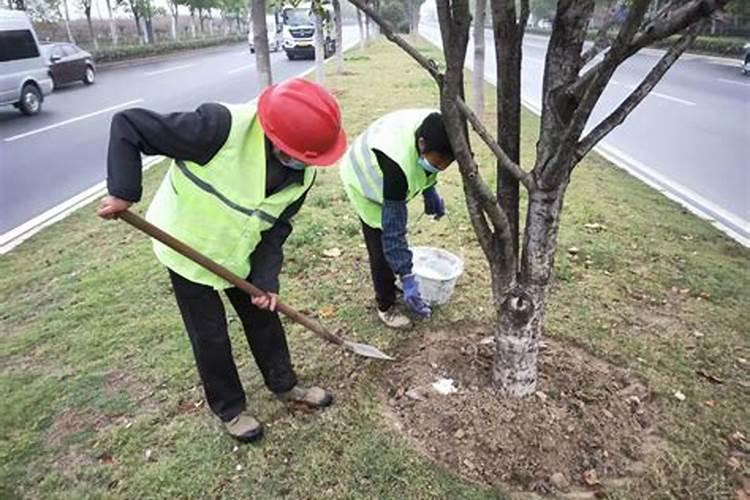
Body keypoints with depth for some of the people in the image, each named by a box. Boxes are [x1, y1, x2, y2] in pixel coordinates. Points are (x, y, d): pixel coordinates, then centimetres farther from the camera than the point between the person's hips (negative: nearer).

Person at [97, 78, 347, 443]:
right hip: (187, 248, -5)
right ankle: (230, 409, 33)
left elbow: (278, 224, -4)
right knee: (211, 336, 8)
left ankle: (284, 385, 40)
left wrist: (266, 277, -12)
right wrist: (124, 192, -32)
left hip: (240, 255, 5)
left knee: (263, 316, 16)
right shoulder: (223, 126, -36)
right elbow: (128, 125, -27)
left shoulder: (302, 172, -16)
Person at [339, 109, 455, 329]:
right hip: (364, 178, -6)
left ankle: (389, 285, 40)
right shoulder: (397, 164, -47)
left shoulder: (434, 128, -28)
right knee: (381, 246, -6)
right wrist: (408, 280, -38)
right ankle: (386, 306, 14)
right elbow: (393, 227, -41)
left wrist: (430, 191, -1)